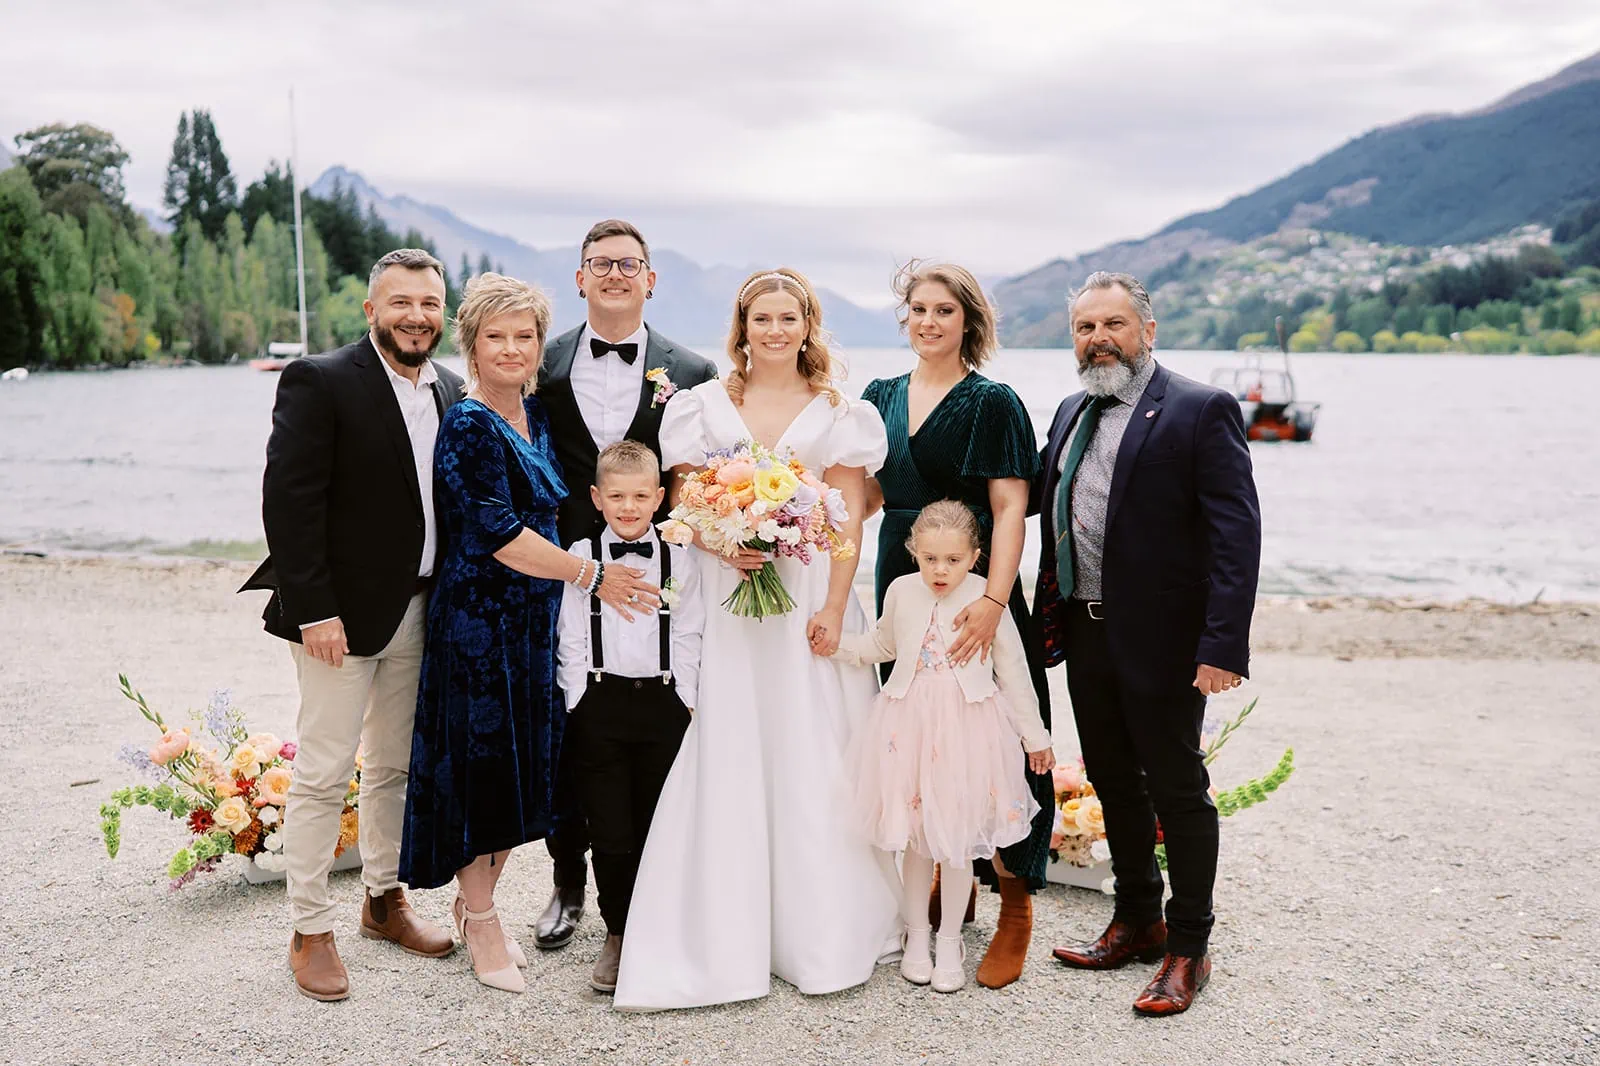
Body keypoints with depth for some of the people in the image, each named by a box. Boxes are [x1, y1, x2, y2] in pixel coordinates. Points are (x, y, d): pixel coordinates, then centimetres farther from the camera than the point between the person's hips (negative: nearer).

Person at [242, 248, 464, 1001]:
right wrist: (314, 611, -19)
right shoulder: (318, 383, -11)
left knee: (397, 767, 17)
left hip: (422, 612, 6)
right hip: (342, 613, -6)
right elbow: (289, 503, -16)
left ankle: (384, 901, 33)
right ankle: (310, 932, 15)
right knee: (323, 775, 1)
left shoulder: (449, 390, 9)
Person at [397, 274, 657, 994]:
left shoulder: (537, 415, 9)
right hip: (478, 618, -8)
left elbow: (554, 507, 22)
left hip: (536, 619, 8)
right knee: (481, 760, 3)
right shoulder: (467, 426, -14)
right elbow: (500, 535, -20)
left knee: (519, 763, 14)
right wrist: (592, 576, -17)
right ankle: (481, 923, 20)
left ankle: (474, 906, 31)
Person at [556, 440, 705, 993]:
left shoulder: (677, 560, 6)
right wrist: (577, 703, -3)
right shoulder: (581, 557, 3)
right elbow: (571, 639, 2)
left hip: (662, 701, 1)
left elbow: (687, 638, 7)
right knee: (610, 829, 1)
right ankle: (617, 934, 17)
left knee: (658, 826, 6)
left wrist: (685, 700, 1)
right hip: (600, 703, -1)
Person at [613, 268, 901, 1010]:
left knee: (813, 760, 2)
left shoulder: (838, 413, 7)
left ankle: (823, 935, 15)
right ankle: (722, 937, 7)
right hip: (727, 600, 0)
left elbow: (849, 517, 1)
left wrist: (833, 607, -10)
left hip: (811, 597, 0)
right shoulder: (705, 406, 9)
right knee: (727, 759, -2)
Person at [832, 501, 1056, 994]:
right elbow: (882, 645, 20)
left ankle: (949, 941, 23)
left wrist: (1035, 735, 6)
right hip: (909, 726, 2)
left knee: (958, 839, 6)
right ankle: (917, 935, 27)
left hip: (967, 728, -2)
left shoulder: (986, 597, -9)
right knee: (914, 836, 10)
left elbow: (1013, 670, 0)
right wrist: (834, 641, 6)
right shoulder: (901, 591, 0)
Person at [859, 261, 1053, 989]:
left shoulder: (992, 402, -5)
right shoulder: (883, 396, 12)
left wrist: (993, 601, -24)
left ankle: (1014, 906, 10)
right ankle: (947, 884, 28)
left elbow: (1010, 509, -13)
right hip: (903, 584, 5)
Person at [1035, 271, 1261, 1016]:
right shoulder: (1072, 412, 11)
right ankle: (1137, 921, 35)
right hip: (1086, 633, 7)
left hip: (1161, 640, -7)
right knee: (1114, 785, 18)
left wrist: (1223, 645, -23)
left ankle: (1187, 949, 20)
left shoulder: (1200, 410, -11)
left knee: (1177, 792, 6)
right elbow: (1041, 501, 19)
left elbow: (1236, 534, -17)